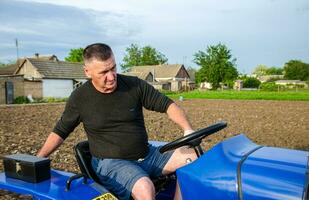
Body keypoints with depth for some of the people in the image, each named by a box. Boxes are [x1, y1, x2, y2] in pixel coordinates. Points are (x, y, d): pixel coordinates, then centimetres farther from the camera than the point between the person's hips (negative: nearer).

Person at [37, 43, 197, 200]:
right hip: (111, 162, -3)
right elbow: (60, 131, 10)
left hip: (147, 155, 4)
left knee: (193, 156, -14)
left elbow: (167, 104, -1)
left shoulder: (134, 85, -3)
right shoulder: (79, 98, -3)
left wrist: (188, 130, -16)